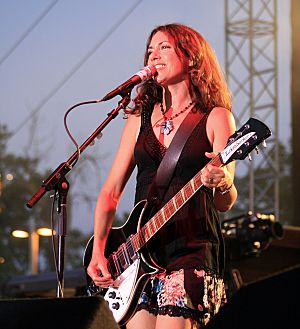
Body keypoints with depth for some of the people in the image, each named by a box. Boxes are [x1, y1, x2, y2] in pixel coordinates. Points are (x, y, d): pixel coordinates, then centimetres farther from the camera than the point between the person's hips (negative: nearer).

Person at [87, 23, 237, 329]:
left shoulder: (215, 117, 2)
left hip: (193, 250, -4)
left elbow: (224, 204, -4)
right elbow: (111, 192, 13)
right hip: (141, 252, 4)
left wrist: (223, 184, -28)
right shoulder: (140, 119, 15)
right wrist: (98, 251, 1)